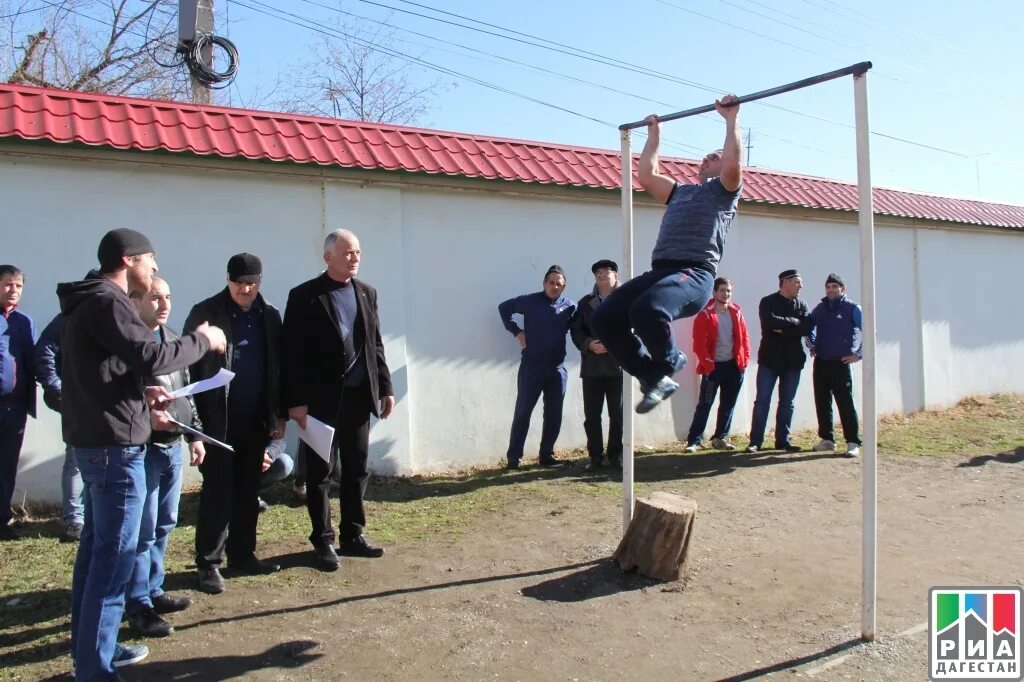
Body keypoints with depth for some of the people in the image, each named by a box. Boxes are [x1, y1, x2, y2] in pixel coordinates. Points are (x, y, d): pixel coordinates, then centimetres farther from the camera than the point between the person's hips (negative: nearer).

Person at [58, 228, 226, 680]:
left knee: (96, 547, 17)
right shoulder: (107, 301, -15)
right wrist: (202, 340, -11)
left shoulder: (89, 303, 17)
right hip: (114, 443, -11)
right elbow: (152, 357, -24)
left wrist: (139, 398, 13)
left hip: (94, 439, 11)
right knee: (115, 556, -6)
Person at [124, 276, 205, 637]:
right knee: (144, 529, -3)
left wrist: (195, 434, 17)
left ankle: (152, 590, 28)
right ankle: (138, 605, 8)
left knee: (164, 524, 15)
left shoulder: (173, 338, 14)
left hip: (173, 445, 8)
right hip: (143, 447, -8)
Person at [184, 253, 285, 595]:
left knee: (248, 490, 12)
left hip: (256, 418, 4)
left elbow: (277, 366, 10)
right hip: (217, 418, -4)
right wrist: (195, 417, -12)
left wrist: (279, 414, 8)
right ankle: (208, 563, 10)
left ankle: (242, 554, 24)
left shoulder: (269, 316, 7)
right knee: (217, 491, 0)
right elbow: (189, 365, -6)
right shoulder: (205, 312, -5)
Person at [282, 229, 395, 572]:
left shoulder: (366, 292, 9)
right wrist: (296, 401, -14)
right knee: (320, 472, 6)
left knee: (357, 469, 12)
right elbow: (293, 353, -9)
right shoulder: (304, 296, -7)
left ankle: (352, 534, 25)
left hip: (358, 395, 5)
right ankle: (323, 540, 18)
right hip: (321, 398, -5)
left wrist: (385, 388, 8)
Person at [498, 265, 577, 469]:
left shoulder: (569, 307, 3)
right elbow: (504, 308, 8)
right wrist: (516, 331, 2)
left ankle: (546, 456, 20)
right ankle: (513, 457, 7)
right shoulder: (530, 301, -2)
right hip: (531, 367, -3)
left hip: (557, 369, 3)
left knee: (554, 415, 8)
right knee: (522, 412, 0)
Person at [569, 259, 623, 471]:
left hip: (618, 366, -2)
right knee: (591, 416, 4)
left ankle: (615, 455, 17)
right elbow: (575, 329, 7)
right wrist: (589, 344, -11)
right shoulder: (585, 302, 12)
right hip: (592, 366, 3)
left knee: (618, 415, 4)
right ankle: (595, 455, 14)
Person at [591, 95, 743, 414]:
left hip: (695, 274, -7)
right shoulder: (680, 192, 35)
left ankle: (669, 363, -5)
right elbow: (646, 175, 35)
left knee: (647, 309, -37)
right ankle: (654, 378, -2)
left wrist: (731, 118, 1)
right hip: (660, 270, 7)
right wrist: (654, 134, 43)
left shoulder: (724, 190, 15)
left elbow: (733, 164, -6)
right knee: (605, 318, -12)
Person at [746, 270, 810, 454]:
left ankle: (783, 440, 17)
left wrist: (782, 329, -15)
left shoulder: (801, 305, 10)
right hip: (769, 358, -4)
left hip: (793, 360, 4)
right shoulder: (768, 302, -1)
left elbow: (806, 328, -6)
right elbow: (770, 321, -20)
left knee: (787, 403, 9)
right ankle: (755, 441, 0)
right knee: (762, 401, -4)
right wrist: (792, 322, -10)